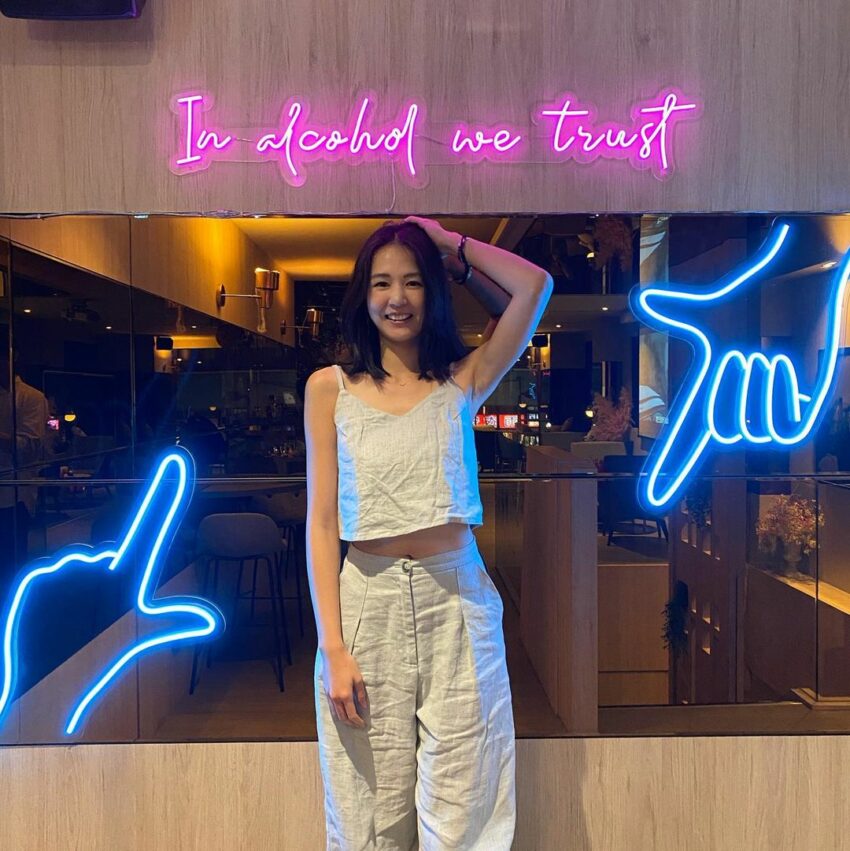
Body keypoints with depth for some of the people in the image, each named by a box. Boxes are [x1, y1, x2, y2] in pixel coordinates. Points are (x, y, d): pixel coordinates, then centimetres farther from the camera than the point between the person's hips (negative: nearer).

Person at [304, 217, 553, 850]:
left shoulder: (463, 382, 5)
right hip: (367, 605, 0)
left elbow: (536, 285, -8)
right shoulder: (330, 388, 4)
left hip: (456, 600, 0)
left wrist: (448, 240, 3)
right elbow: (321, 522, 0)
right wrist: (332, 646, -6)